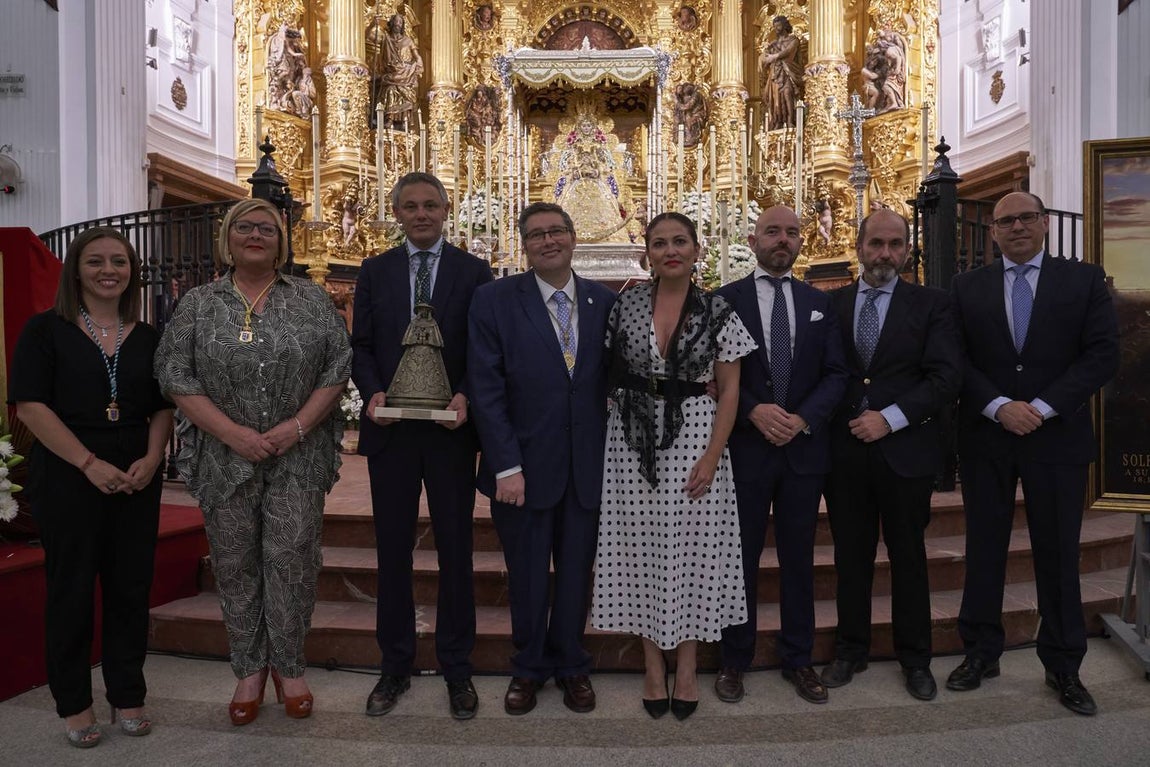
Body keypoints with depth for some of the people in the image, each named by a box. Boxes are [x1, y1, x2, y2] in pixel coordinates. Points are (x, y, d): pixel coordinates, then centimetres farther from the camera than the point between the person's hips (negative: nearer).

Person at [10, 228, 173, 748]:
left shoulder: (147, 337, 9)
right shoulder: (46, 330, -1)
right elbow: (30, 405, -8)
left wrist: (151, 460, -8)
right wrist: (89, 463, -16)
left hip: (136, 481, 3)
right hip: (67, 478, -3)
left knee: (131, 587, 7)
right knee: (71, 588, 7)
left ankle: (127, 695, 22)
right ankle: (73, 702, 22)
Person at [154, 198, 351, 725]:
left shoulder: (311, 300, 5)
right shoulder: (198, 304, 6)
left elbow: (338, 365, 0)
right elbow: (174, 374, -1)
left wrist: (299, 425, -11)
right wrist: (231, 432, -11)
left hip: (297, 458, -1)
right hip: (225, 457, 1)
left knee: (292, 560, 1)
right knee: (235, 564, 8)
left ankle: (289, 665, 19)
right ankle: (249, 668, 25)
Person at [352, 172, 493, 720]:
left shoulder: (474, 271, 3)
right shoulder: (374, 271, 9)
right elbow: (360, 346, 7)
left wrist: (466, 396, -16)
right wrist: (372, 392, -11)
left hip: (450, 429, -1)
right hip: (390, 429, 2)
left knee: (455, 549, 7)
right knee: (393, 549, 10)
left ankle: (457, 668, 23)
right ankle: (395, 665, 26)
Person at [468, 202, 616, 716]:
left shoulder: (605, 302, 2)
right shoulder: (495, 300, -6)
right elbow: (486, 390, -9)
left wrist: (614, 457, -4)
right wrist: (506, 467, -14)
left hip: (587, 467, 2)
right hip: (524, 466, -2)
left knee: (576, 572, 15)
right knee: (527, 575, 14)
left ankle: (570, 665, 38)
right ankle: (529, 668, 37)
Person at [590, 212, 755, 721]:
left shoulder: (717, 312, 0)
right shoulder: (624, 305, 3)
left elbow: (729, 389, -1)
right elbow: (607, 373, 9)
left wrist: (713, 454, -9)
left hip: (694, 437, -1)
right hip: (633, 440, 1)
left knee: (690, 548, 5)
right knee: (641, 547, 7)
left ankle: (686, 668, 23)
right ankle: (653, 666, 23)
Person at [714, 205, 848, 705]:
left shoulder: (819, 303, 10)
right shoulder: (725, 300, 1)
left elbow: (836, 374, 5)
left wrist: (803, 418, -11)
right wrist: (754, 411, -18)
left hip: (804, 449, 3)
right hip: (745, 448, -3)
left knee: (799, 559, 12)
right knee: (740, 558, 7)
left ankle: (798, 660, 27)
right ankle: (734, 660, 22)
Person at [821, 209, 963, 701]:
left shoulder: (931, 304, 1)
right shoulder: (832, 304, 7)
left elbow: (946, 376, -7)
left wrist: (890, 418, -15)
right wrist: (823, 424, -7)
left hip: (905, 449, -1)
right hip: (844, 451, 2)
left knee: (908, 555, 11)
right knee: (851, 555, 11)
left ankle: (915, 657, 28)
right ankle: (851, 650, 27)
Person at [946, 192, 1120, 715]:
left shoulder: (1084, 280, 4)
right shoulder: (967, 288, 6)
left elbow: (1102, 355, -4)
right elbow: (957, 360, 0)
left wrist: (1041, 408, -13)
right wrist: (1000, 407, -14)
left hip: (1057, 437, -1)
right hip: (985, 440, 1)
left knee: (1058, 555, 8)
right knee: (983, 550, 9)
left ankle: (1063, 666, 22)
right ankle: (981, 652, 23)